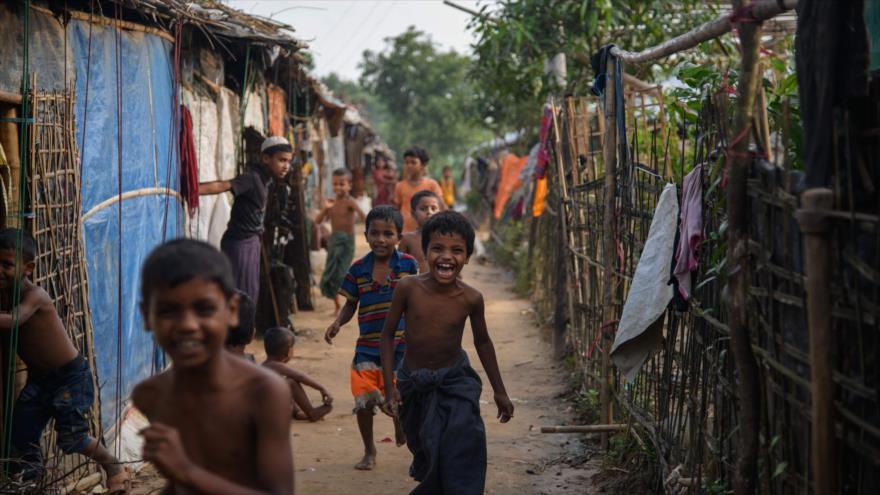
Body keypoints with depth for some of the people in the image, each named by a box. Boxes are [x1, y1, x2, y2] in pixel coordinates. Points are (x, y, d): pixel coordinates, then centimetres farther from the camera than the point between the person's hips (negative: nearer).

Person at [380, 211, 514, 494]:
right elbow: (388, 334, -5)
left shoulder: (471, 299, -14)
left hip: (455, 382, -1)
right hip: (413, 384, 1)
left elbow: (482, 342, 3)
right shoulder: (408, 288, -17)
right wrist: (389, 386, -10)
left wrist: (500, 391, 10)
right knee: (426, 459, 16)